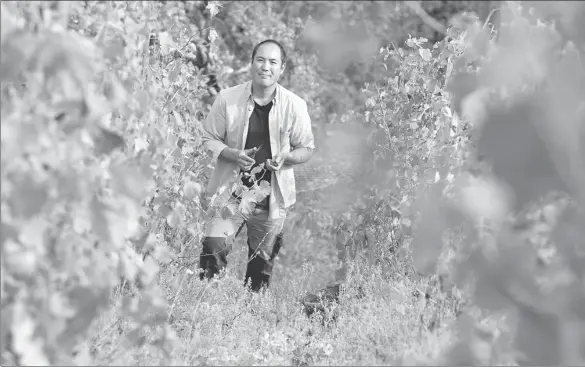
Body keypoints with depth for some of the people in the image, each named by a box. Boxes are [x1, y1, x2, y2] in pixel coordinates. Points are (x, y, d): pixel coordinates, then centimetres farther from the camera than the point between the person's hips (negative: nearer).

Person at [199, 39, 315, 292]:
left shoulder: (295, 106, -3)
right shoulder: (227, 99, -4)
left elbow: (306, 148, 5)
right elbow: (209, 139, 3)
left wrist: (286, 158, -16)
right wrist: (232, 154, -16)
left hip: (272, 196, 1)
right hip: (230, 190, -1)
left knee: (262, 260, 7)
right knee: (213, 247, -16)